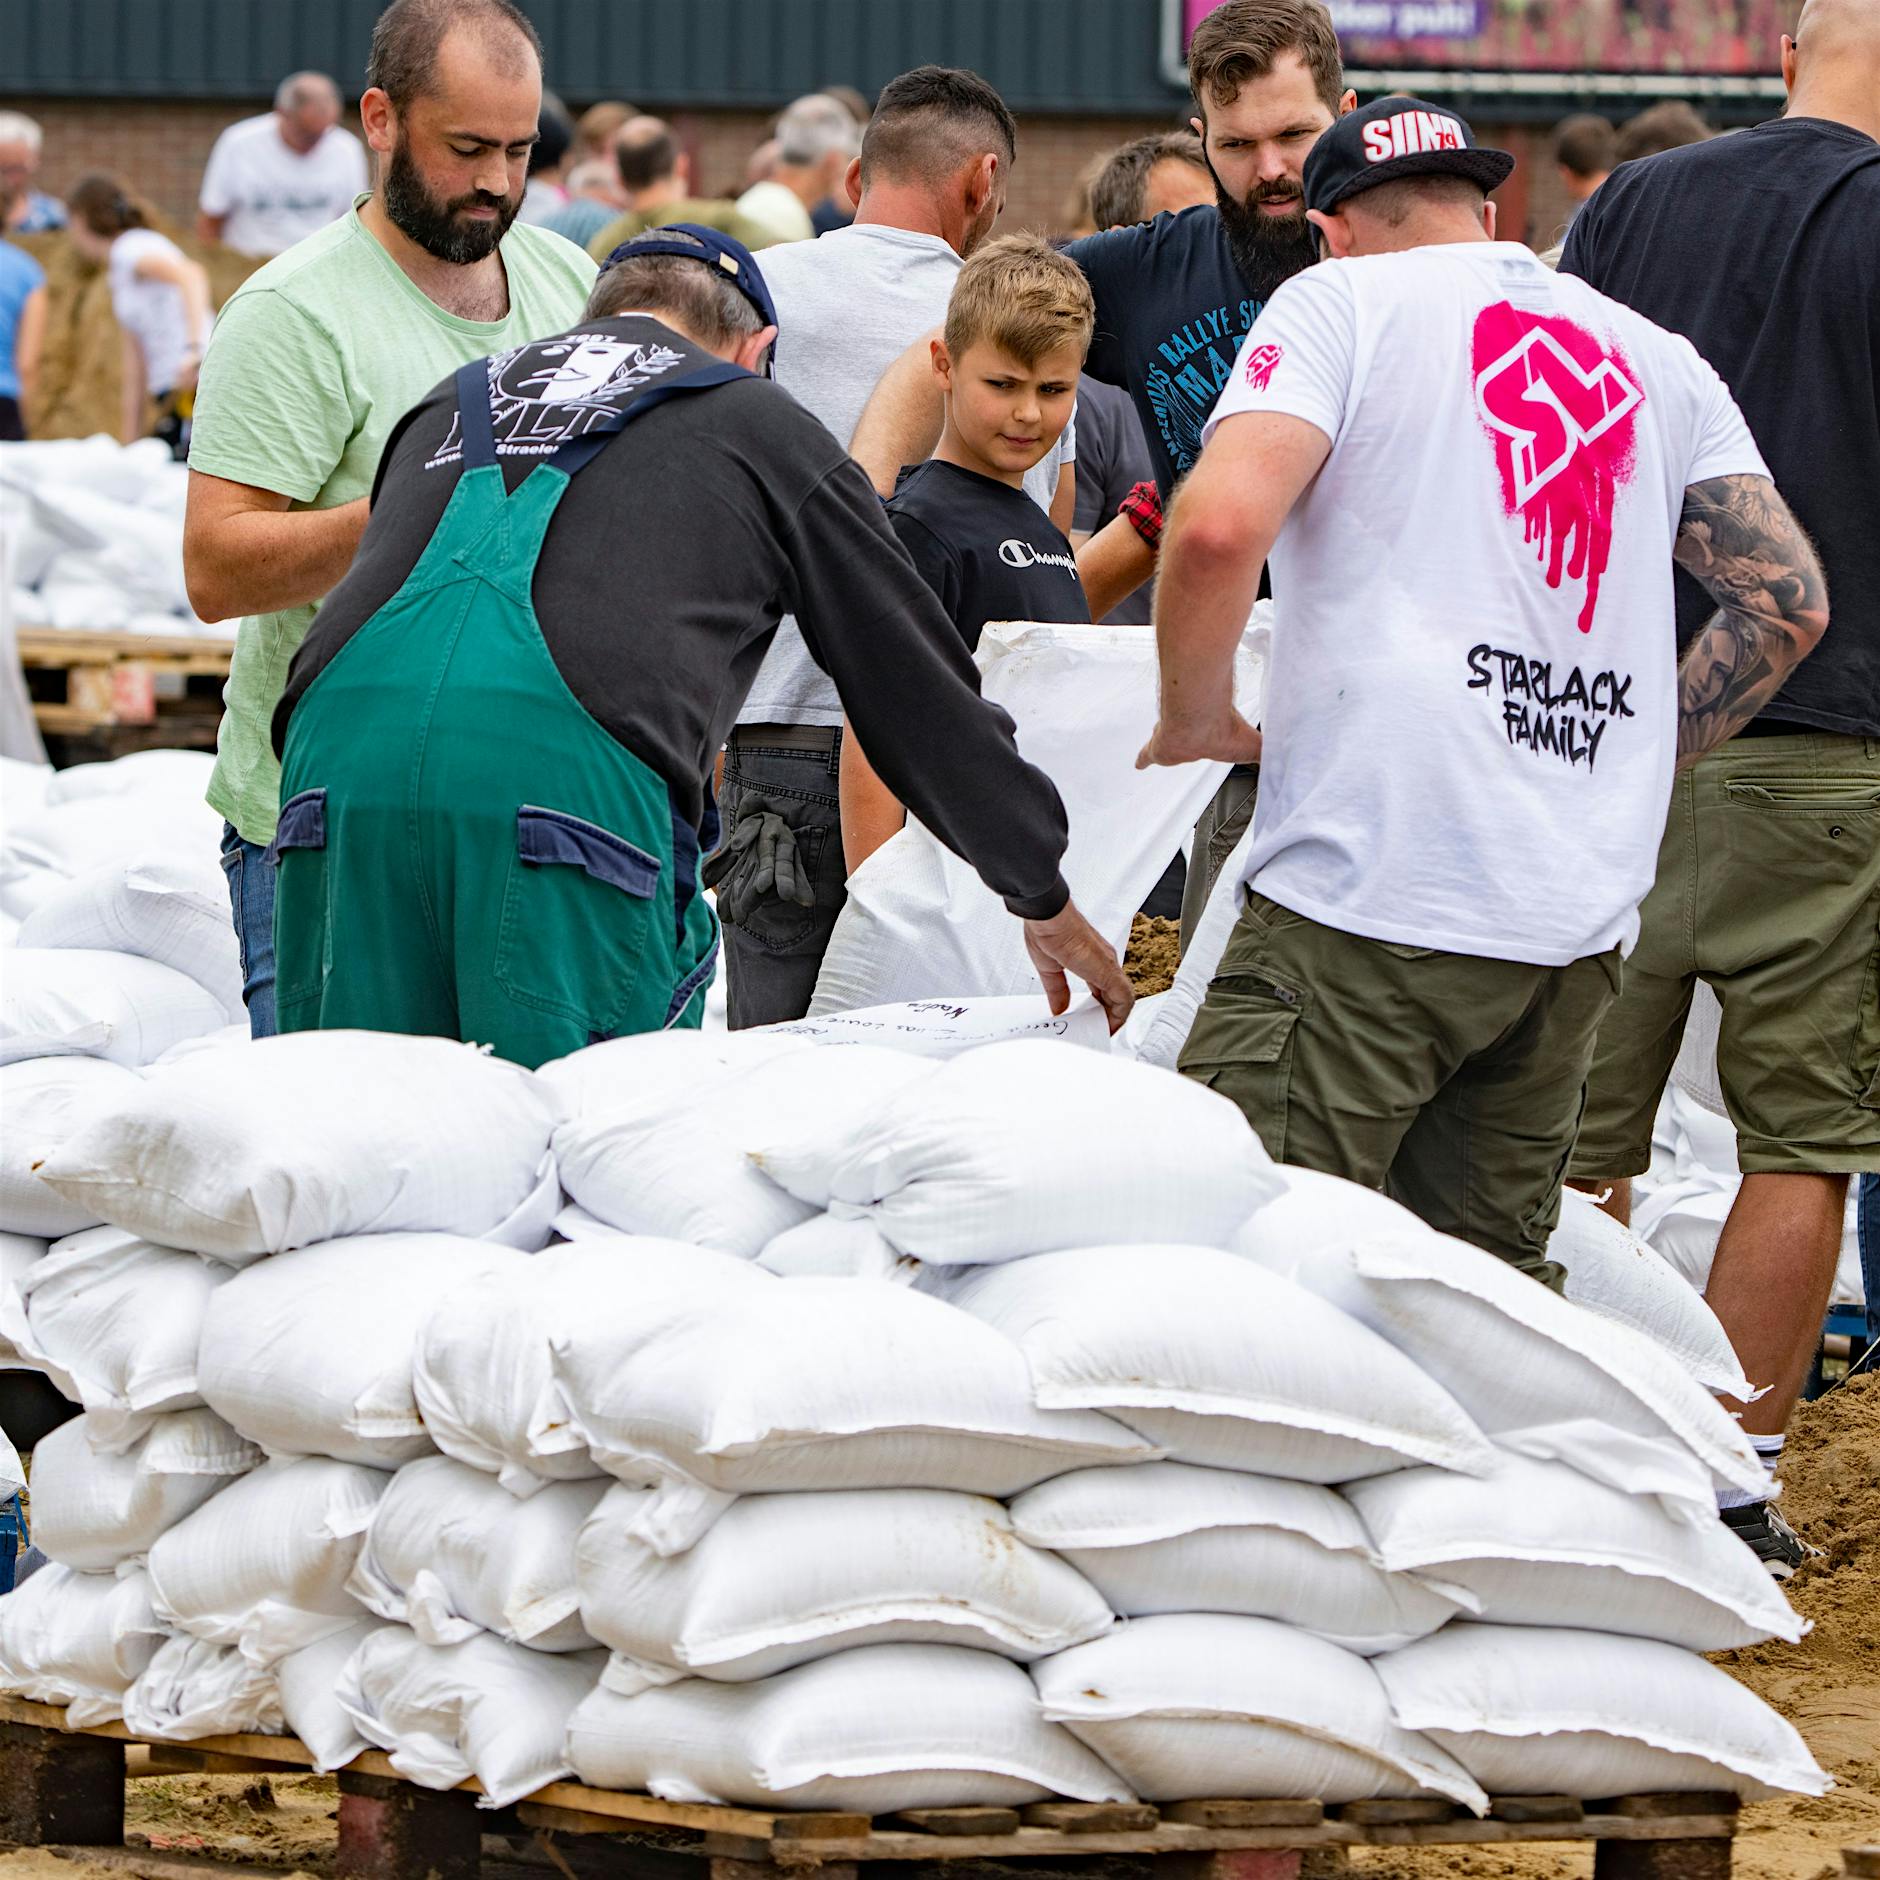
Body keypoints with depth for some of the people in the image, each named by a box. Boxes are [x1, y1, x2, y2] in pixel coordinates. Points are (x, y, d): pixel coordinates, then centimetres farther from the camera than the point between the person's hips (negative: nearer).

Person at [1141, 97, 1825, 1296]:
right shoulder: (1660, 360, 20)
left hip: (1375, 897, -6)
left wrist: (1195, 719, 3)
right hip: (1586, 921, 6)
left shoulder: (1342, 304, 3)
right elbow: (1789, 601, 15)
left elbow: (1219, 527, -12)